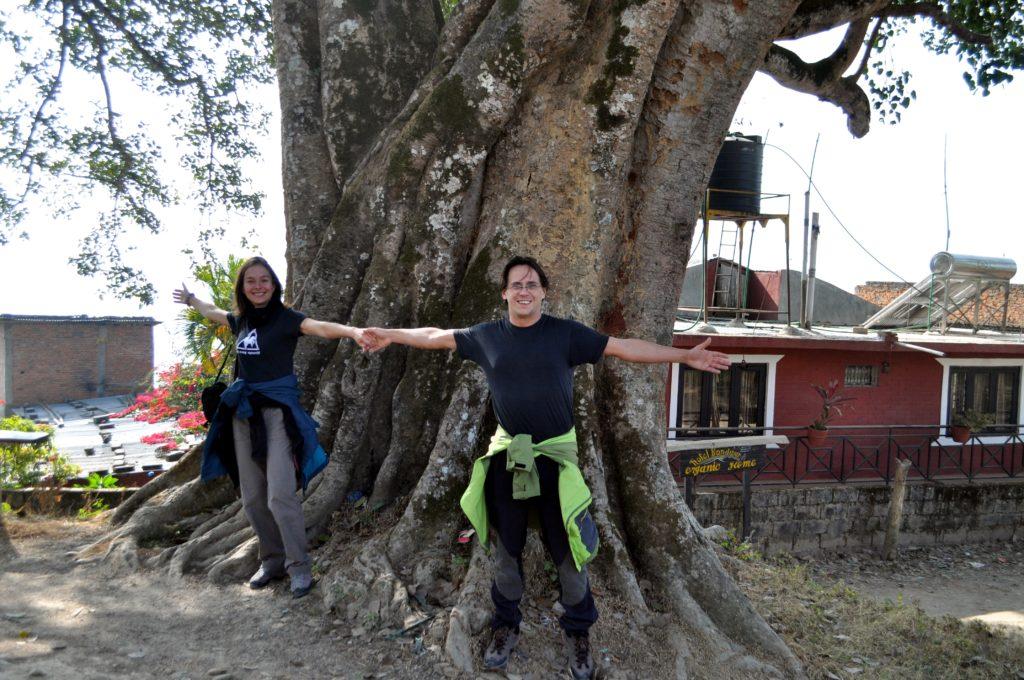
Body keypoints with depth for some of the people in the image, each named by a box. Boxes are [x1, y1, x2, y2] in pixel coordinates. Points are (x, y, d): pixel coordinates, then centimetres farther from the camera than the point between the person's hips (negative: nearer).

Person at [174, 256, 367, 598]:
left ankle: (299, 566, 1)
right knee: (253, 498, 9)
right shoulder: (241, 320, 9)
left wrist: (353, 331, -48)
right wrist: (191, 299, 51)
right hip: (243, 412, 6)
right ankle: (273, 560, 24)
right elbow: (213, 312, 32)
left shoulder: (285, 318, -9)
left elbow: (321, 327, -29)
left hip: (278, 411, -6)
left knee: (280, 495, -13)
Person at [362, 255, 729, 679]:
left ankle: (579, 632, 26)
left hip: (555, 456, -2)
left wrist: (684, 356, -13)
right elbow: (436, 336, 13)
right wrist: (391, 335, 20)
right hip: (506, 455, 2)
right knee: (504, 549, 14)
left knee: (568, 550, 4)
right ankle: (506, 626, 34)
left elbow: (625, 348, -8)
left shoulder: (566, 333, -6)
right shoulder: (486, 337, 1)